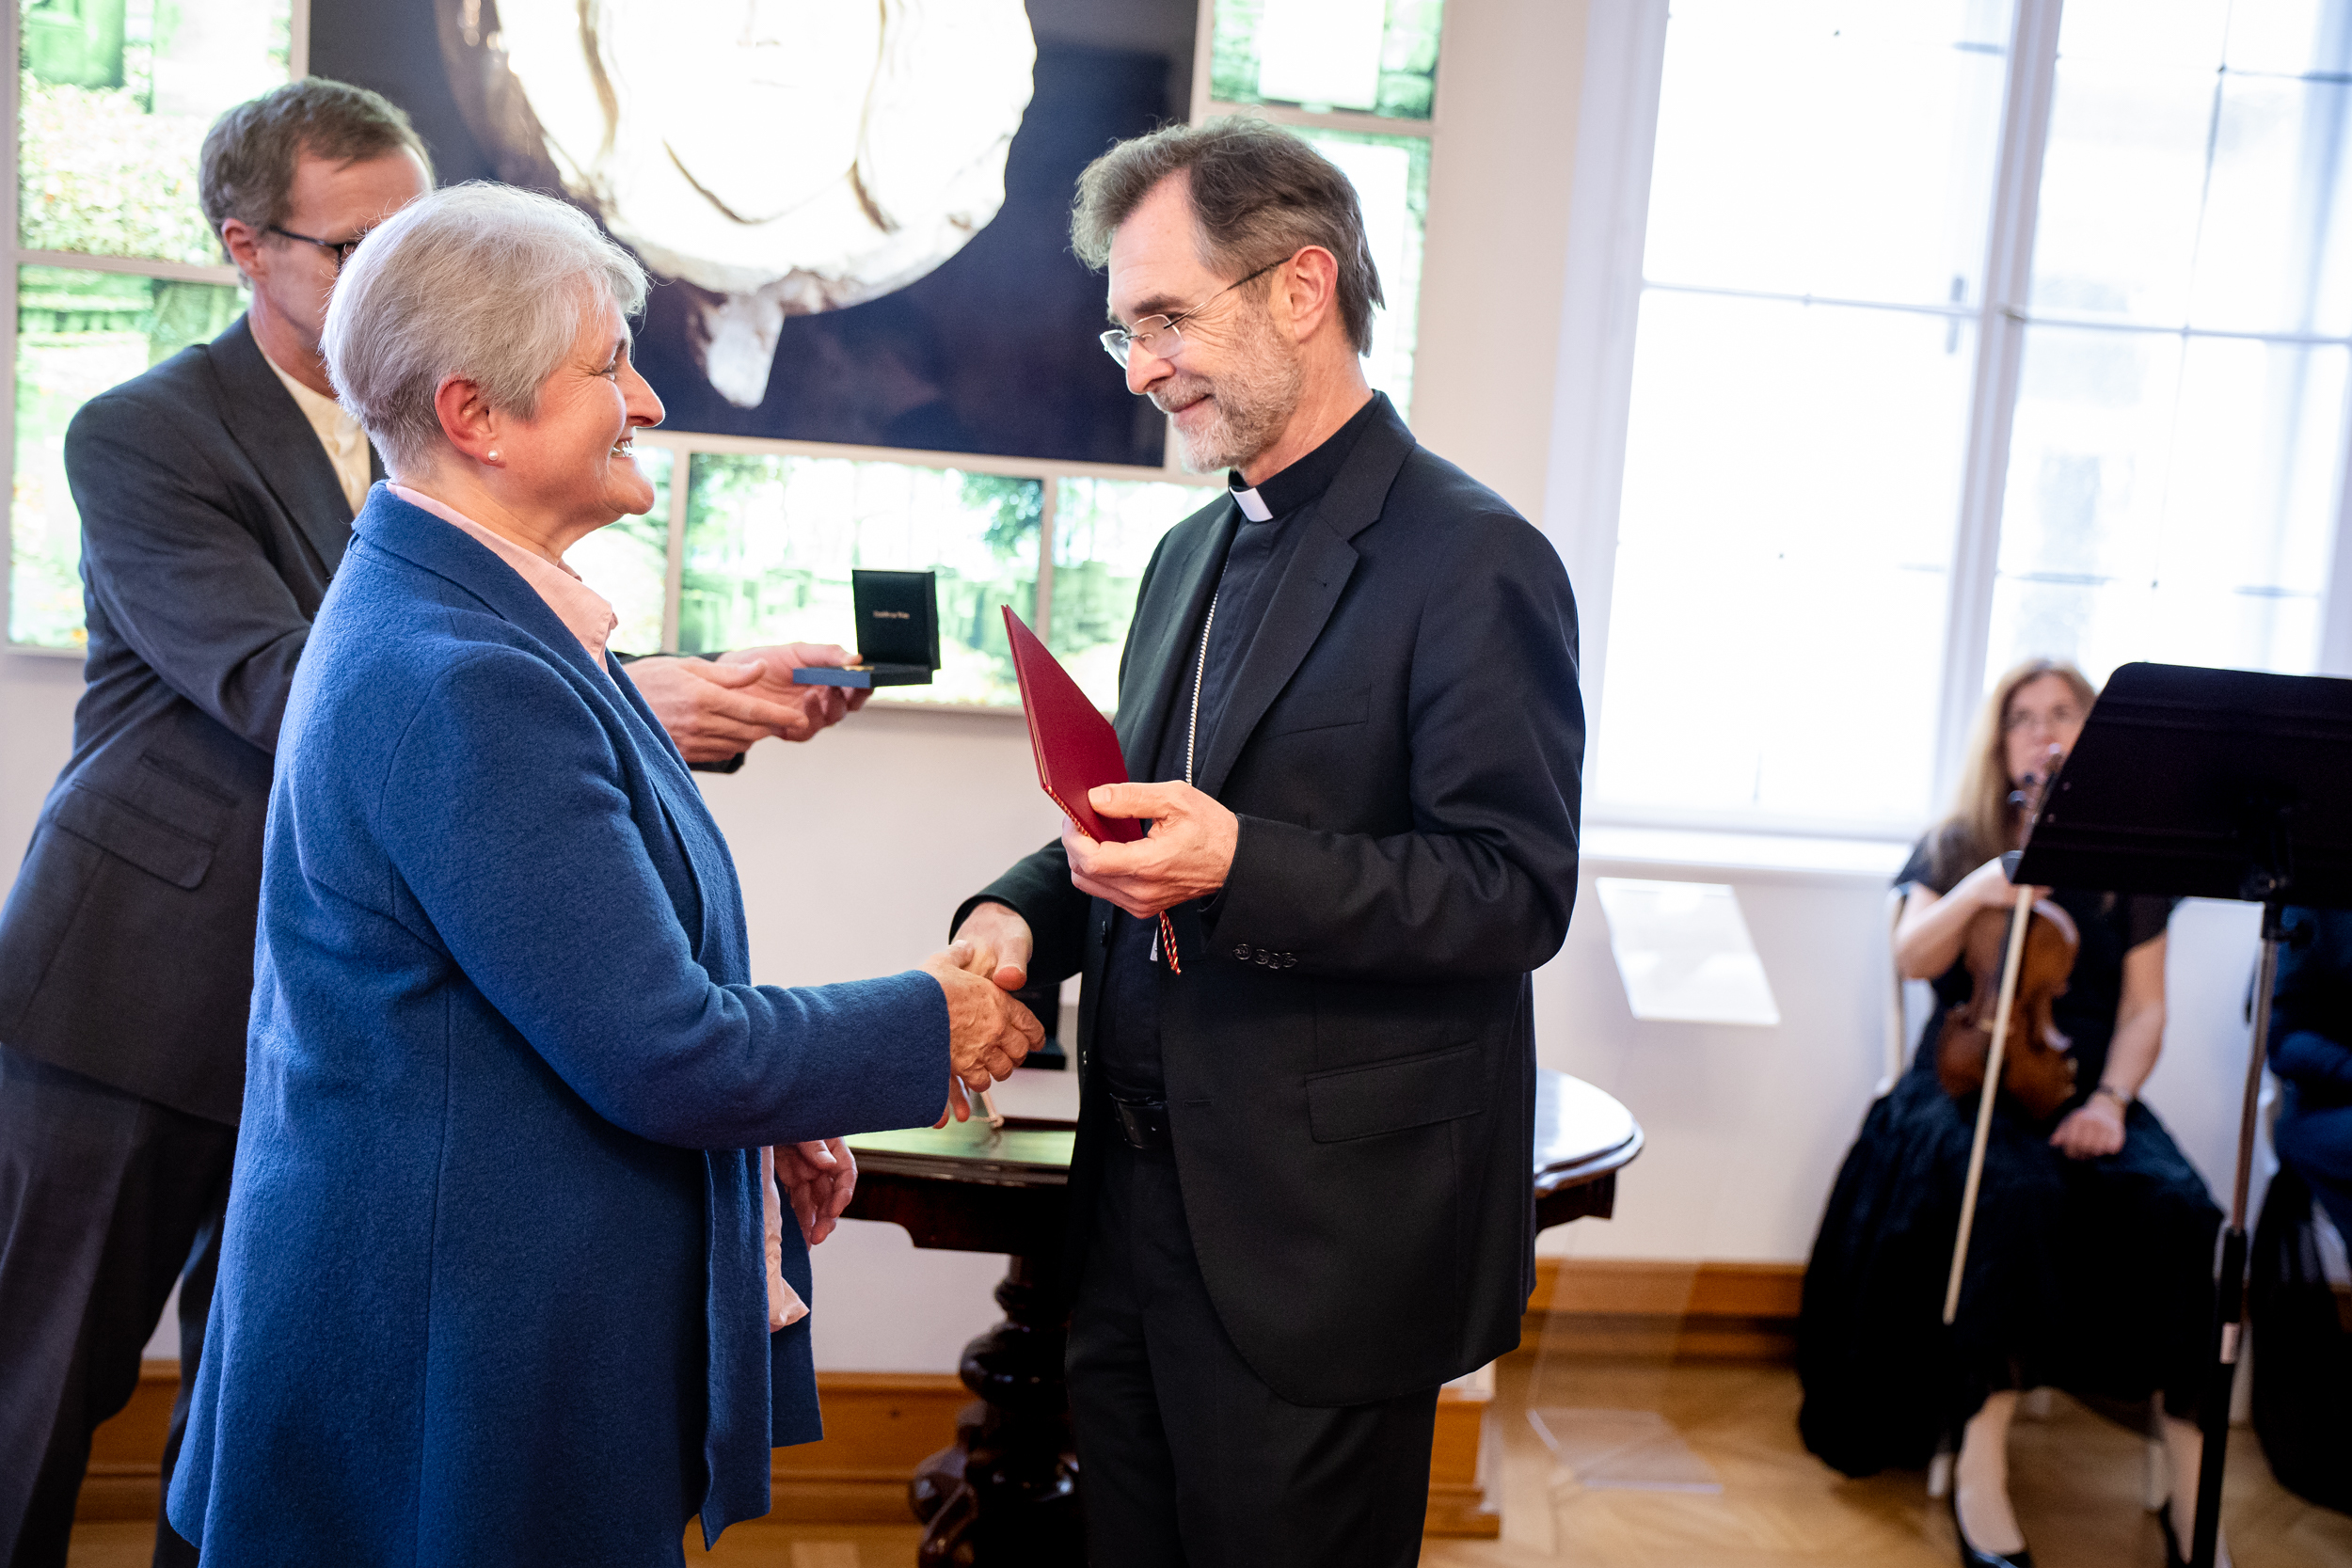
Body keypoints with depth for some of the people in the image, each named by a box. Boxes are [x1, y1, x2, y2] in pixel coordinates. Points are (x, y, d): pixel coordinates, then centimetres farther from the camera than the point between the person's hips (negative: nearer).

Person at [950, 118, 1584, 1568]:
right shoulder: (1192, 555, 14)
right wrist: (1018, 915, 0)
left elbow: (1518, 892, -17)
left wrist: (1242, 865, -27)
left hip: (1323, 1249, -8)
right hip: (1140, 1217, 8)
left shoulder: (1473, 560, -13)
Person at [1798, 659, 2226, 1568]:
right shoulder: (1957, 846, 11)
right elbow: (1911, 958, -4)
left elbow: (2144, 1008, 8)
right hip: (1971, 1079, -2)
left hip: (2083, 1092, 2)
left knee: (2180, 1208, -29)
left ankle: (2189, 1484, -23)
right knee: (2018, 1191, -36)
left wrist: (2109, 1099, -9)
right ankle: (1980, 1467, -30)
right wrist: (1972, 893, -21)